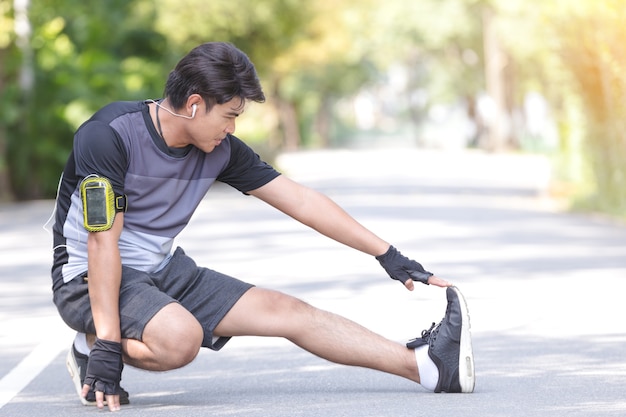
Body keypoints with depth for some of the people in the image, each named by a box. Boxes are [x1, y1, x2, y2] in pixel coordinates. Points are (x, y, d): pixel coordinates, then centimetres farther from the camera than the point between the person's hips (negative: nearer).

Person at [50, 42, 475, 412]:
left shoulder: (220, 150, -3)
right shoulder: (110, 136, -23)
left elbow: (301, 200, 3)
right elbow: (103, 243, -27)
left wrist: (388, 254, 2)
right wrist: (107, 346, -31)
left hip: (164, 271, 7)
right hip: (90, 278, -7)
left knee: (284, 309, -3)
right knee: (180, 337, -36)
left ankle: (428, 366, -4)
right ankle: (91, 349, -8)